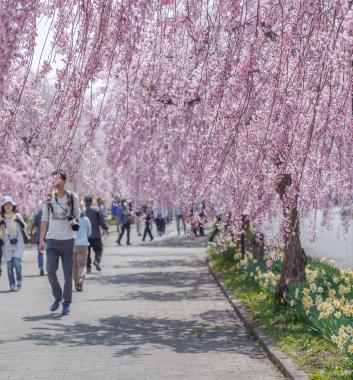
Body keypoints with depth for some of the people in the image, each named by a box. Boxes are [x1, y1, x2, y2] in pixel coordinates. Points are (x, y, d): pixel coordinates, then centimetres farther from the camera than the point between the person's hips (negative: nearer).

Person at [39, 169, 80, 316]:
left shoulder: (73, 198, 1)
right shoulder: (49, 198, 5)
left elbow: (77, 216, 9)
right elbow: (44, 220, 7)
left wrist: (75, 222, -15)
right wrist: (41, 240, 3)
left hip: (67, 240, -1)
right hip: (52, 240, 1)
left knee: (68, 274, 3)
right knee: (50, 271, -7)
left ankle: (66, 303, 12)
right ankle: (57, 297, 16)